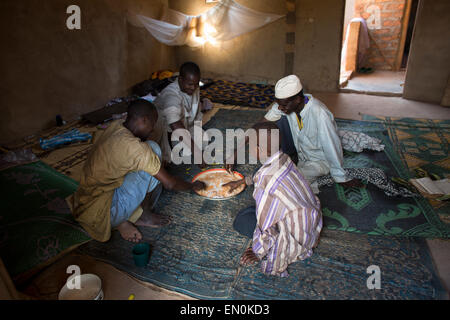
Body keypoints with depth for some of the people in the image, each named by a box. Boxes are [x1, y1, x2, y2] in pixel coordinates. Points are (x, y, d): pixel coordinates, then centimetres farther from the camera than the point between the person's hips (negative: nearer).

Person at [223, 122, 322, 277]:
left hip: (300, 238, -8)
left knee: (241, 221, -1)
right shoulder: (283, 158, -8)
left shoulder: (266, 182, -33)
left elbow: (265, 225, -23)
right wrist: (239, 182, 29)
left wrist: (258, 253, -5)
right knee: (250, 210, 17)